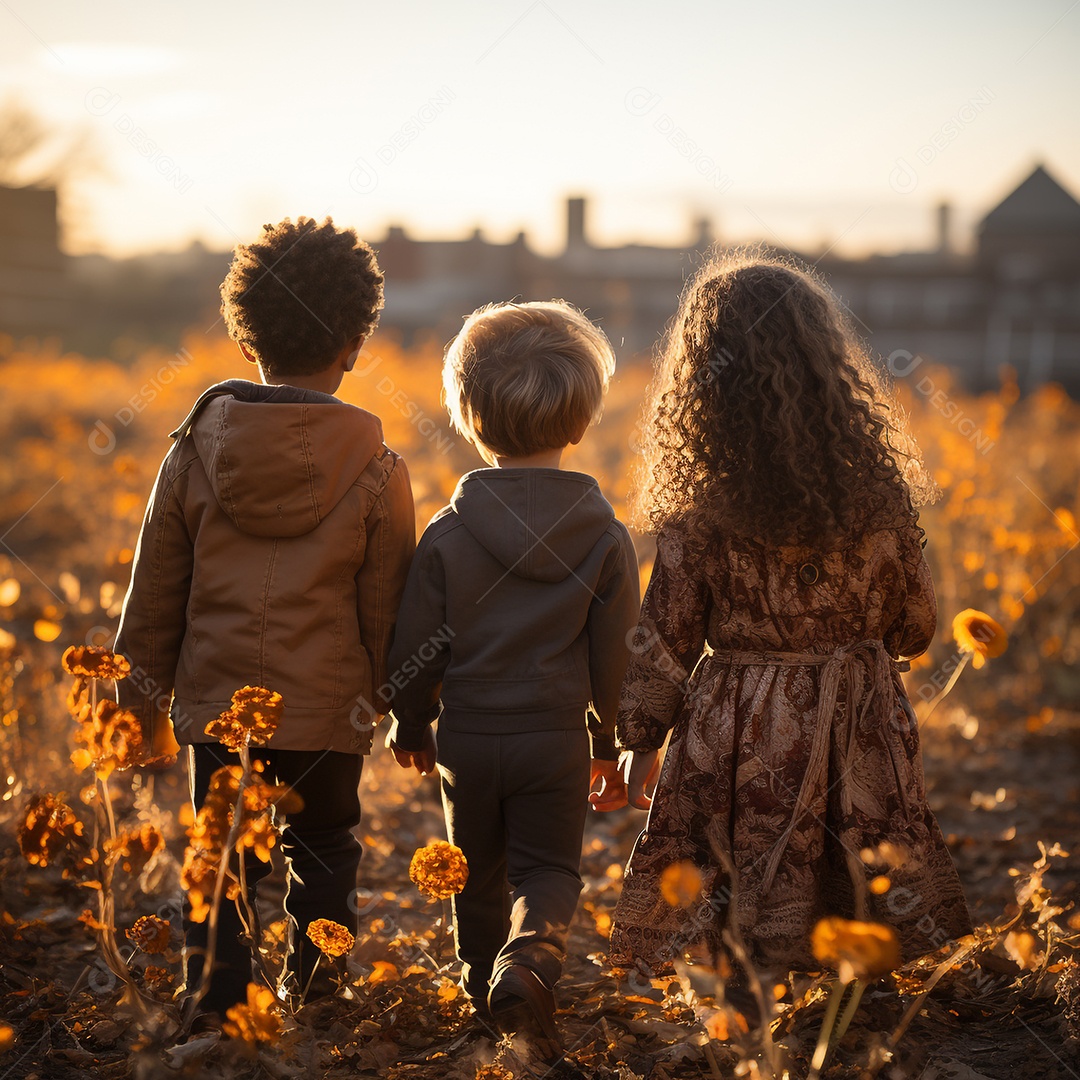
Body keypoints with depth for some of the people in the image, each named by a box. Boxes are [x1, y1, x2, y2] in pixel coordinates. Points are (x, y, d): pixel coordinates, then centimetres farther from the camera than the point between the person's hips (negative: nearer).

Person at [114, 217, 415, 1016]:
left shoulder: (196, 449, -3)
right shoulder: (376, 469, -9)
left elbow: (156, 589, 4)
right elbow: (386, 607, -2)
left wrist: (143, 690, 16)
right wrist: (395, 704, 12)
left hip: (215, 704, 1)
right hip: (328, 710, -1)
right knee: (325, 864, 18)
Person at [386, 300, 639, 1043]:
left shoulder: (448, 534, -10)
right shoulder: (607, 537, -8)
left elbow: (416, 647, -4)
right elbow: (616, 655, -3)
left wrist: (410, 727, 14)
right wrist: (613, 747, 10)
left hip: (467, 737, 1)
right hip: (556, 740, -1)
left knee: (478, 874, 20)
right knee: (551, 868, 10)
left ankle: (484, 979, 33)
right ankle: (532, 951, -17)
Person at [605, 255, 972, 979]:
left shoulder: (698, 510, -14)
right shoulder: (875, 486, -8)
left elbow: (666, 641, -6)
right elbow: (914, 626, 4)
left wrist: (641, 743, 7)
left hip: (737, 741, -2)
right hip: (859, 735, 2)